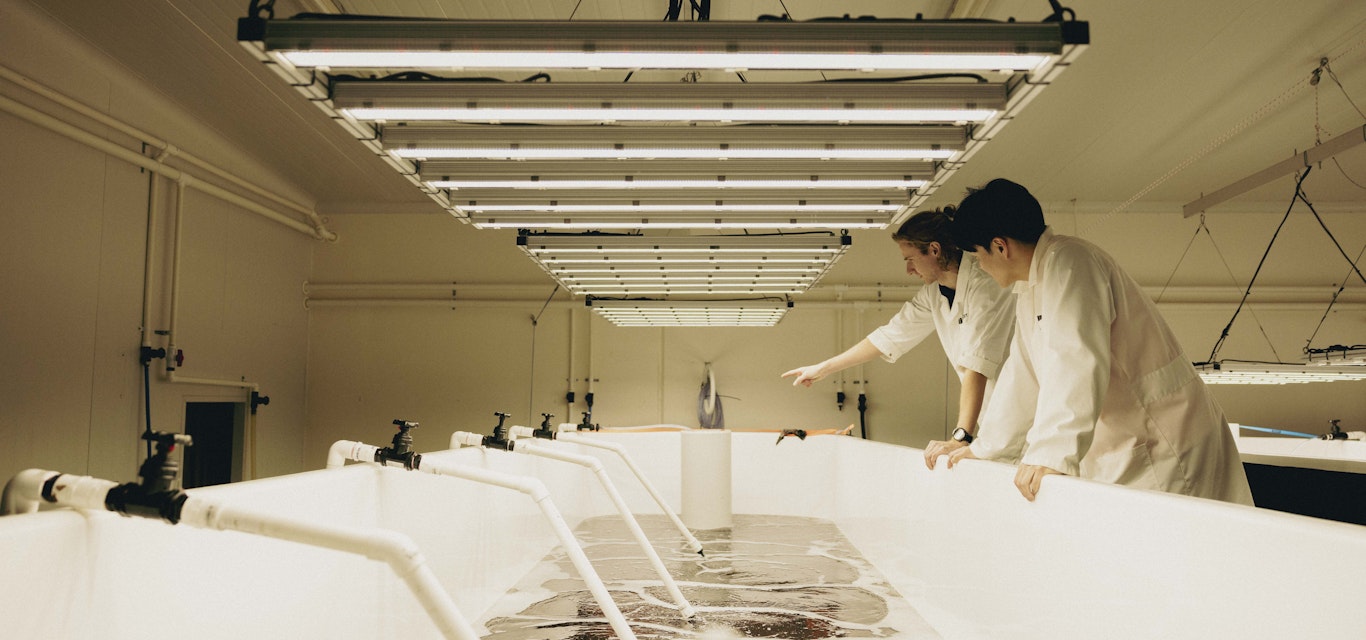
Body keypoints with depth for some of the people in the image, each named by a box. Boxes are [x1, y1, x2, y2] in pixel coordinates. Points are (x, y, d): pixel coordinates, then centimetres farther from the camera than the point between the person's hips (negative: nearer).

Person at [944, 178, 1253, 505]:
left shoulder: (1068, 263, -17)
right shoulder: (1028, 288, 14)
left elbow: (1078, 365, -30)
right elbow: (1024, 376, 19)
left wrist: (1050, 453, -36)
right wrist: (986, 448, 20)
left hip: (1160, 444, -9)